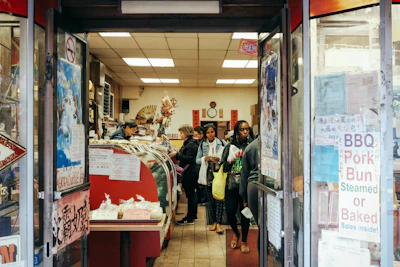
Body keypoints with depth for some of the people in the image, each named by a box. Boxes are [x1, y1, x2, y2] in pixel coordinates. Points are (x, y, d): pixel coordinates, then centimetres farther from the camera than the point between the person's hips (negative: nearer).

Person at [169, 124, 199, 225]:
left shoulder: (192, 144, -15)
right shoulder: (187, 143, 15)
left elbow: (189, 159, -22)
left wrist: (176, 154, -23)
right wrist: (175, 154, 7)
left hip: (191, 173, -10)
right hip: (188, 172, 10)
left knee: (190, 195, -4)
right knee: (190, 194, 15)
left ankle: (189, 219, 2)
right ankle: (192, 215, 24)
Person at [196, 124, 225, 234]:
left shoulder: (222, 143, 2)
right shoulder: (202, 145, 8)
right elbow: (197, 160, 7)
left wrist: (219, 159, -17)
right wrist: (204, 158, -12)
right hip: (208, 175, 2)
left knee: (219, 198, -7)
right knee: (210, 199, 7)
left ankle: (218, 223, -3)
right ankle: (214, 222, 20)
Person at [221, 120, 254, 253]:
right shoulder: (230, 146, 7)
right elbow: (223, 167, 8)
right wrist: (229, 162, -10)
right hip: (232, 184, 2)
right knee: (230, 212, 3)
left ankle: (244, 241, 23)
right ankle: (235, 233, 34)